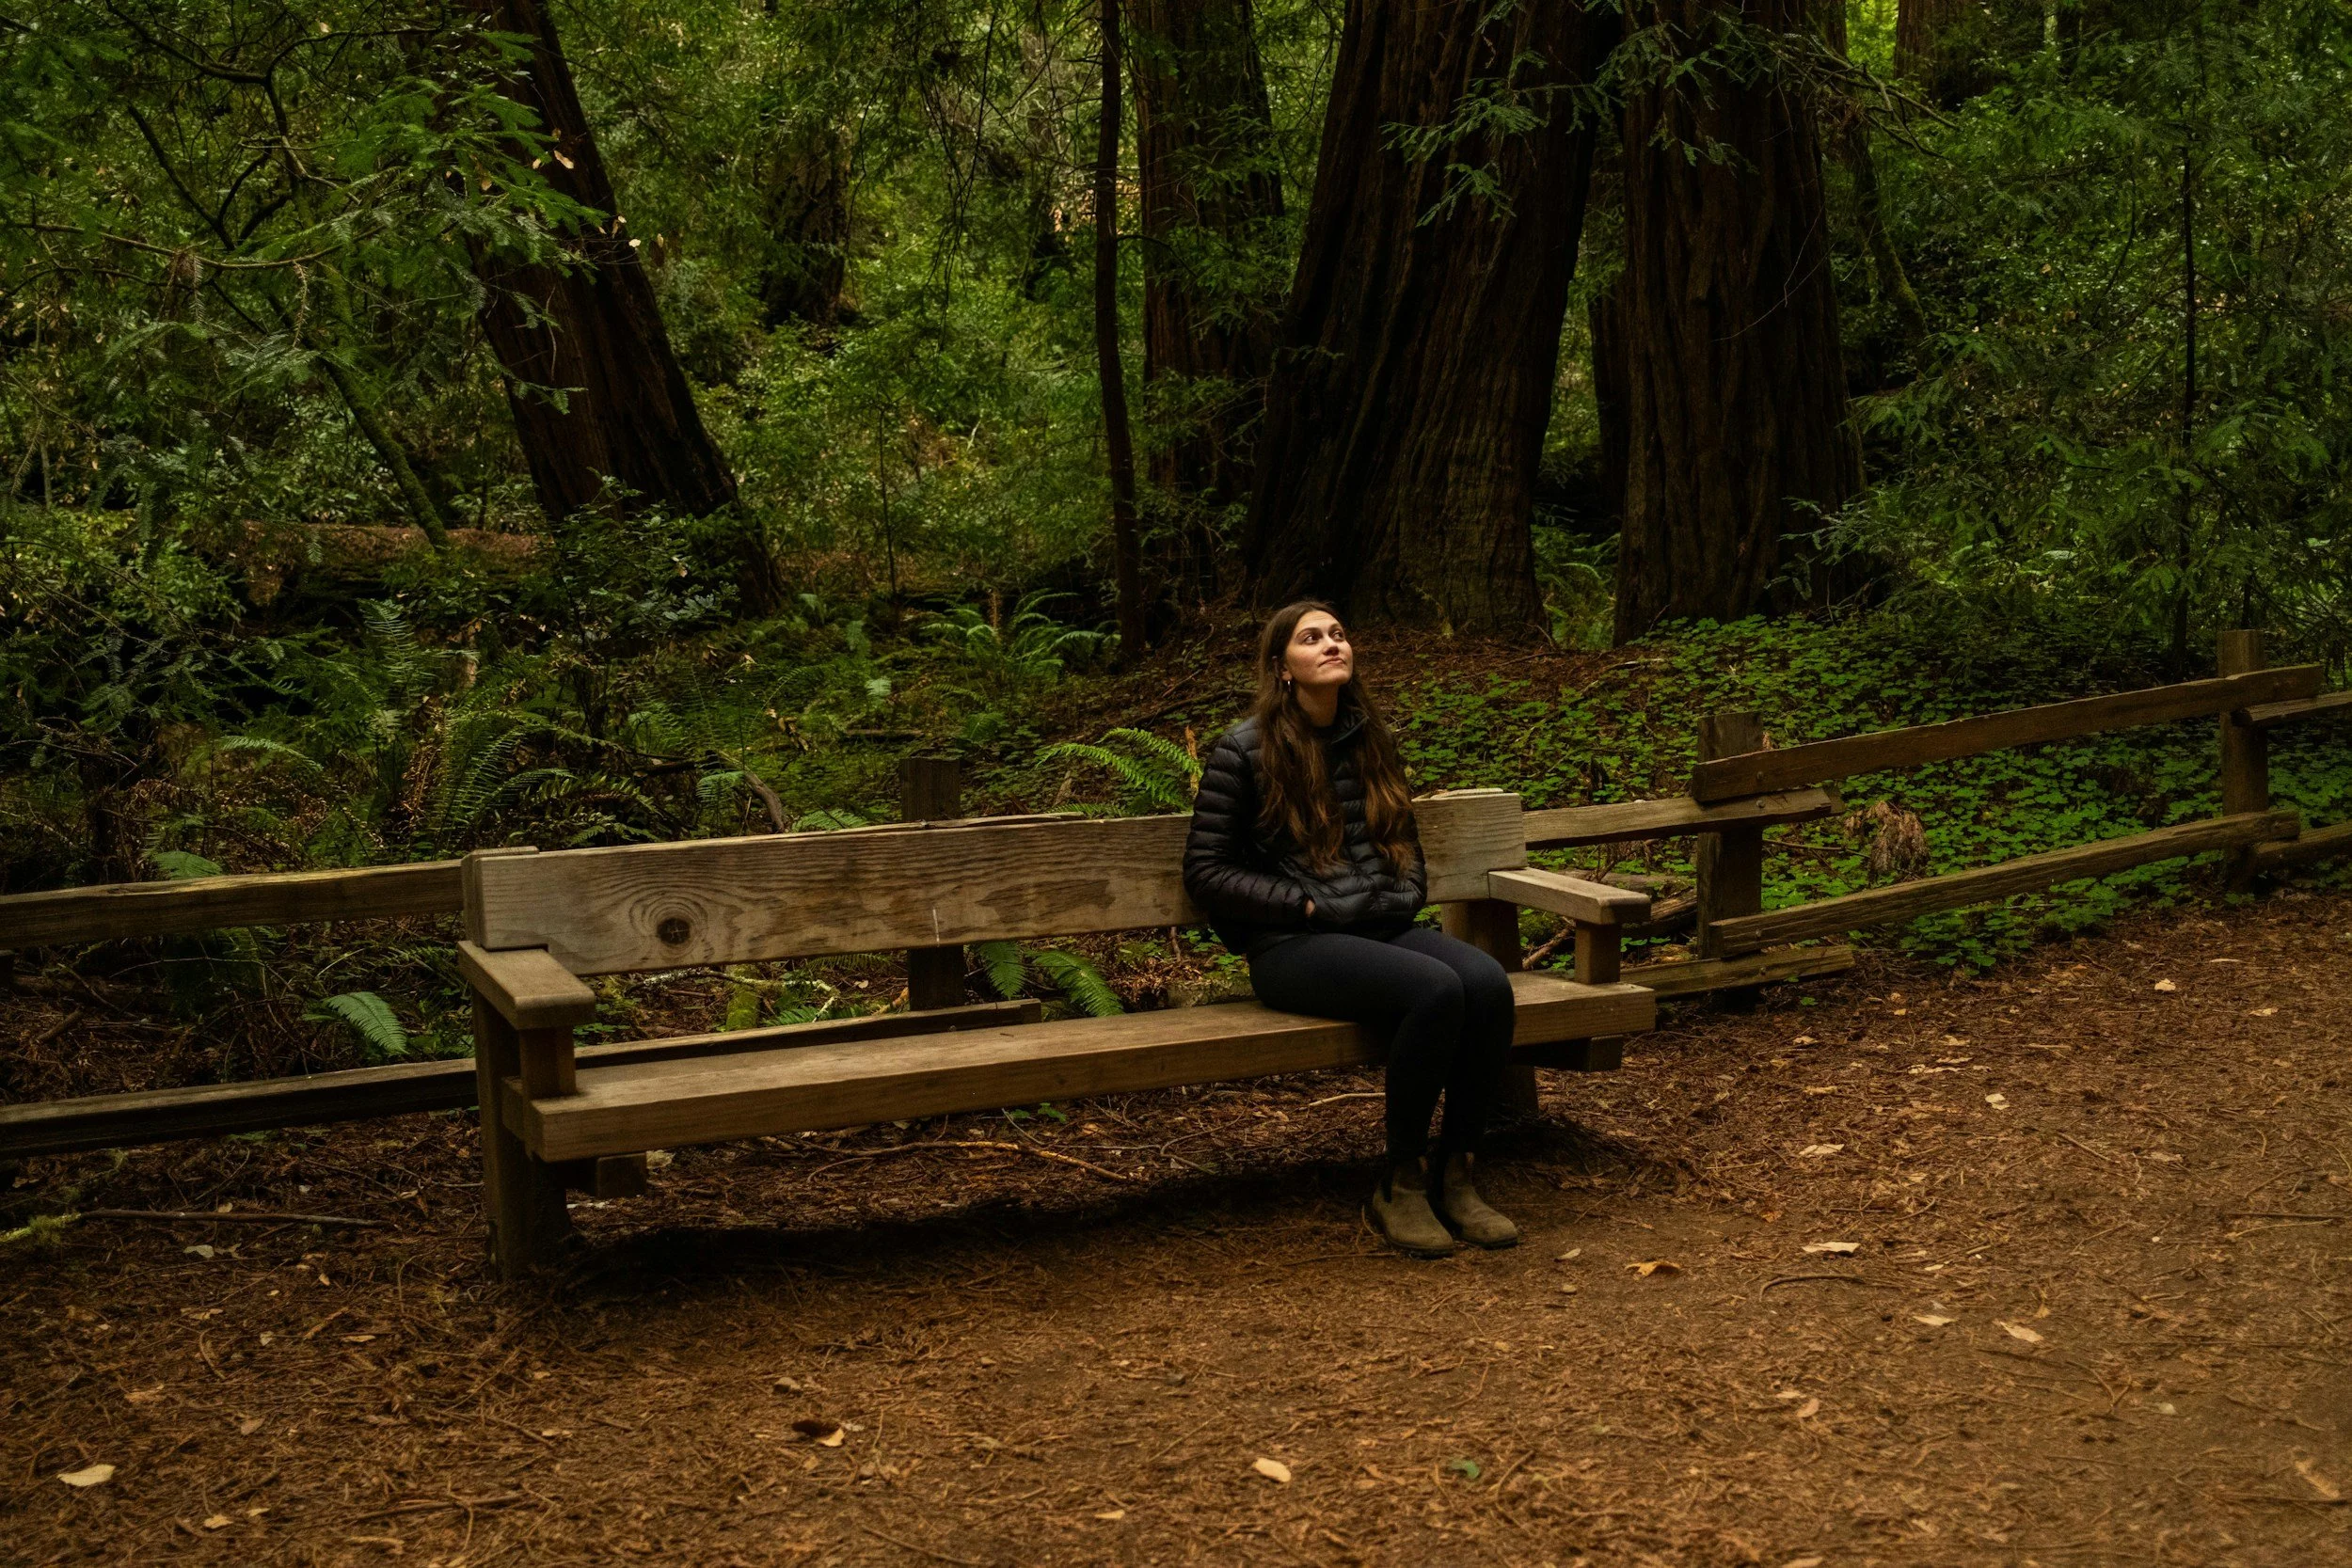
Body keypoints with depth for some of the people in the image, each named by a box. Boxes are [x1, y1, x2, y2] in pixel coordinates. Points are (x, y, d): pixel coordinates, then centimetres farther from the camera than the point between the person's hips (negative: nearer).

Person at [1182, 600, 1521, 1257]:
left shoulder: (1370, 741, 15)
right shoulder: (1244, 750, -3)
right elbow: (1205, 872, -4)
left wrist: (1407, 894, 4)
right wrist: (1310, 905, -11)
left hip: (1383, 928, 6)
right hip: (1292, 945, -6)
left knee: (1488, 982, -25)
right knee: (1435, 989, -32)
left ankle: (1454, 1176, -13)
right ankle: (1400, 1185, -16)